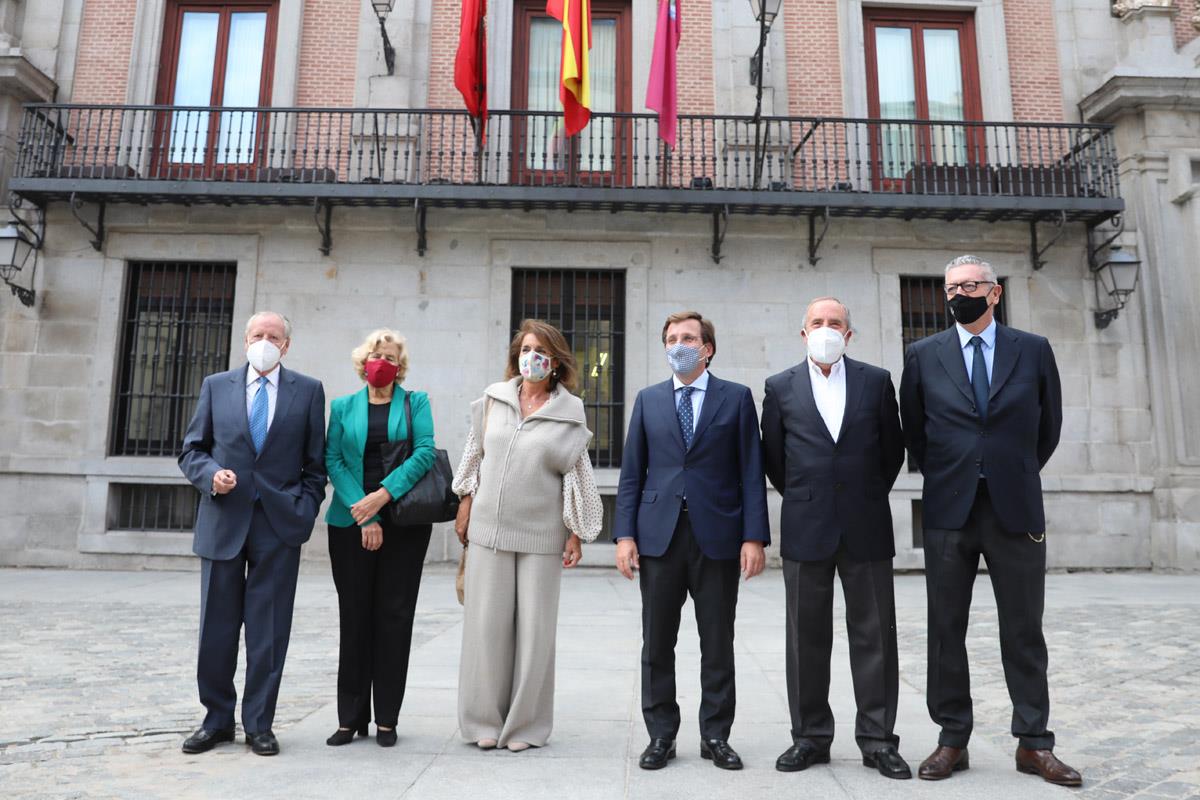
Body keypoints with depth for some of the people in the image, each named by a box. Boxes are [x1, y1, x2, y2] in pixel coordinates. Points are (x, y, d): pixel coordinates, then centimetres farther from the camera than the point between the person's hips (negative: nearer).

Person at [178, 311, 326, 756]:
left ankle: (258, 725, 18)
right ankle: (217, 720, 24)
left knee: (269, 632, 5)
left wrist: (305, 512, -3)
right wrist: (210, 475, -10)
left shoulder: (308, 391, 5)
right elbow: (192, 450, 10)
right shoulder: (216, 386, 9)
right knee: (216, 628, 8)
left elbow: (316, 461, 5)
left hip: (279, 524, -1)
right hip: (223, 521, 2)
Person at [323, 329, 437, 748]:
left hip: (404, 522, -1)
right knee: (355, 617, 5)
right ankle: (351, 717, 15)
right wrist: (365, 516, -10)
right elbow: (333, 462, 2)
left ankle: (386, 719, 11)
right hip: (351, 524, 1)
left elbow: (425, 452, -5)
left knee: (394, 616, 2)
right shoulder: (343, 407, 11)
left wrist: (384, 494, -17)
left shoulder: (416, 402, 8)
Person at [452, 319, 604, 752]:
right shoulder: (493, 399, 6)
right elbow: (475, 452, 14)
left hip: (541, 535, -2)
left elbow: (579, 476, 0)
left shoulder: (570, 412, -1)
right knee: (487, 623, 6)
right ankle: (484, 720, 21)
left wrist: (577, 533, -2)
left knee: (534, 627, 4)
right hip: (489, 528, 2)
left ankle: (525, 724, 19)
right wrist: (465, 506, 11)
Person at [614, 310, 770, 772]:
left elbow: (751, 472, 0)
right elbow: (632, 472, 7)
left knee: (718, 643, 8)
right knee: (657, 643, 7)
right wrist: (625, 533, -1)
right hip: (659, 534, 2)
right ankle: (661, 734, 21)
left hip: (717, 535, -1)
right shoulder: (648, 399, 10)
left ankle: (715, 736, 22)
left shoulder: (736, 398, 5)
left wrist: (754, 536, -8)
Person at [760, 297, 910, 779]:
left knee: (874, 635, 5)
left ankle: (877, 739, 16)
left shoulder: (876, 381, 5)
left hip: (866, 526, 0)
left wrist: (871, 496, 12)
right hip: (805, 527, 0)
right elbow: (772, 455, 10)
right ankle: (810, 737, 18)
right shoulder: (780, 387, 5)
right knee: (807, 638, 6)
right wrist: (799, 498, 11)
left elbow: (893, 449, 11)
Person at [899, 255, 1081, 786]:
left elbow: (1049, 424, 13)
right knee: (946, 630, 5)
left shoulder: (1034, 350, 5)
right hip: (949, 509, 0)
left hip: (1016, 508, 0)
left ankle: (1033, 743, 19)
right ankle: (952, 741, 16)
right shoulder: (923, 355, 4)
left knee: (1024, 630, 6)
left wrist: (1017, 476, 14)